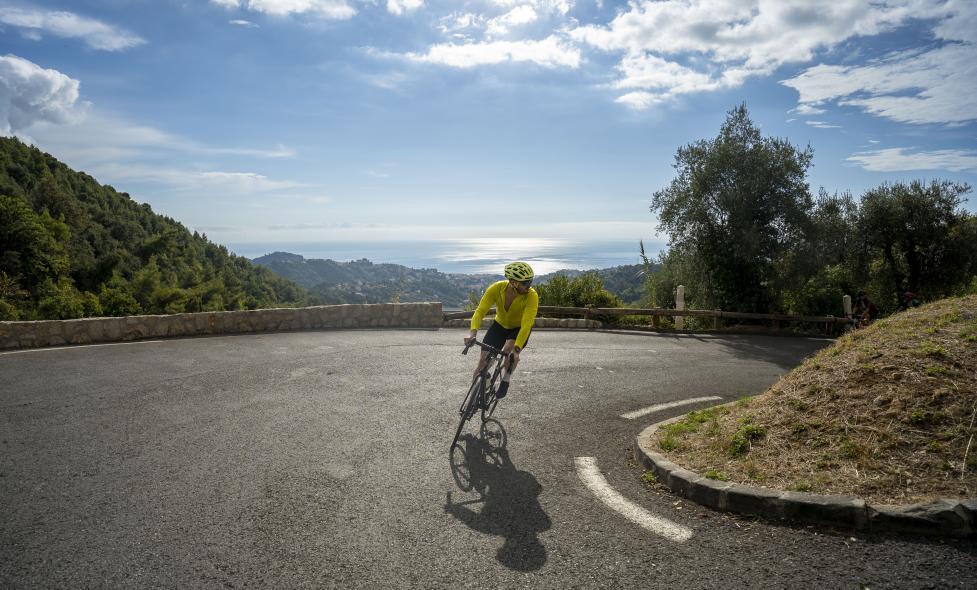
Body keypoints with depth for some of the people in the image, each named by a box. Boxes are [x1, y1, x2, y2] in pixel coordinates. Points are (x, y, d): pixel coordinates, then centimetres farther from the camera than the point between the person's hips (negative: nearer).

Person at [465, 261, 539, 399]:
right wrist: (473, 332, -48)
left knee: (509, 351, -30)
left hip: (519, 329, -2)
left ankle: (506, 380, -3)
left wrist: (516, 349, -49)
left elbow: (526, 325, -39)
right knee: (484, 358, -8)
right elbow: (480, 311, -32)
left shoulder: (532, 296, -33)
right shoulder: (496, 288, -28)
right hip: (500, 325, 2)